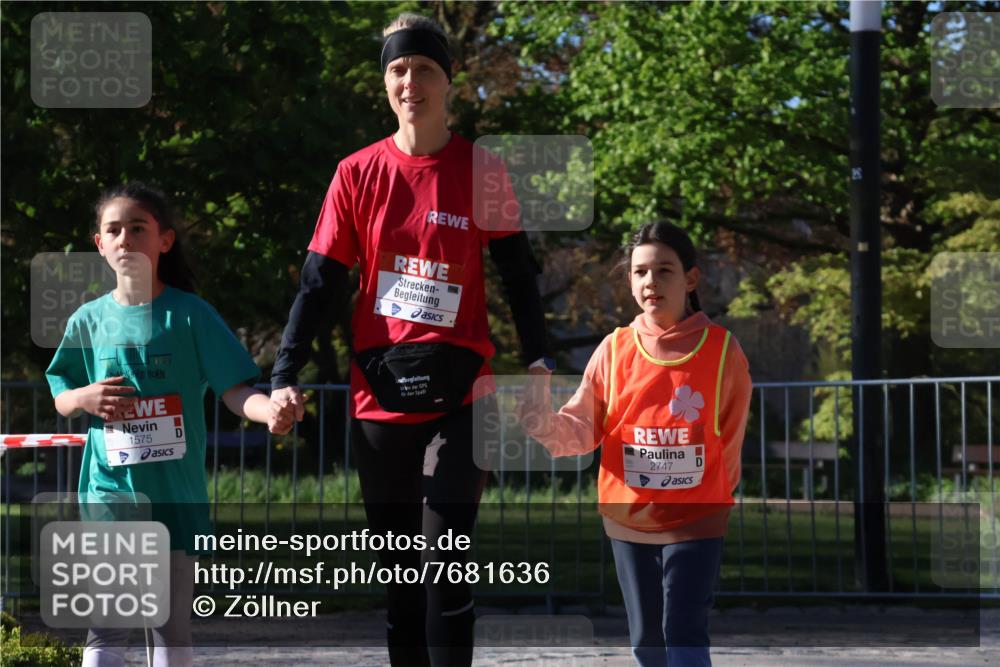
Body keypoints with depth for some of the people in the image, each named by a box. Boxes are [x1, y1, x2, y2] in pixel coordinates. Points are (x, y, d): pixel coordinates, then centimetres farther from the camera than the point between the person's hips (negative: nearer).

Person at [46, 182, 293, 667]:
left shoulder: (189, 315, -2)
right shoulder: (88, 319, 6)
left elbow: (234, 391, -7)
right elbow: (60, 399, 16)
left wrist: (270, 411, -29)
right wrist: (84, 398, -8)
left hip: (175, 491, -1)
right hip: (109, 487, 1)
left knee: (172, 624, 6)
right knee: (105, 627, -4)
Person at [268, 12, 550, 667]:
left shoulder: (482, 172, 2)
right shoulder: (357, 174, 5)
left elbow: (519, 273, 6)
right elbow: (321, 282, 5)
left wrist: (537, 358, -8)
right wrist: (285, 376, -4)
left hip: (459, 392, -2)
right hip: (379, 393, 2)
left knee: (446, 556, -11)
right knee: (400, 564, 8)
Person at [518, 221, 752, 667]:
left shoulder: (721, 350, -7)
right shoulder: (615, 349, -3)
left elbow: (730, 438, 3)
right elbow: (582, 428, -2)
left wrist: (712, 497, 7)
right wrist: (542, 423, -22)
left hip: (695, 520, -3)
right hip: (628, 518, 3)